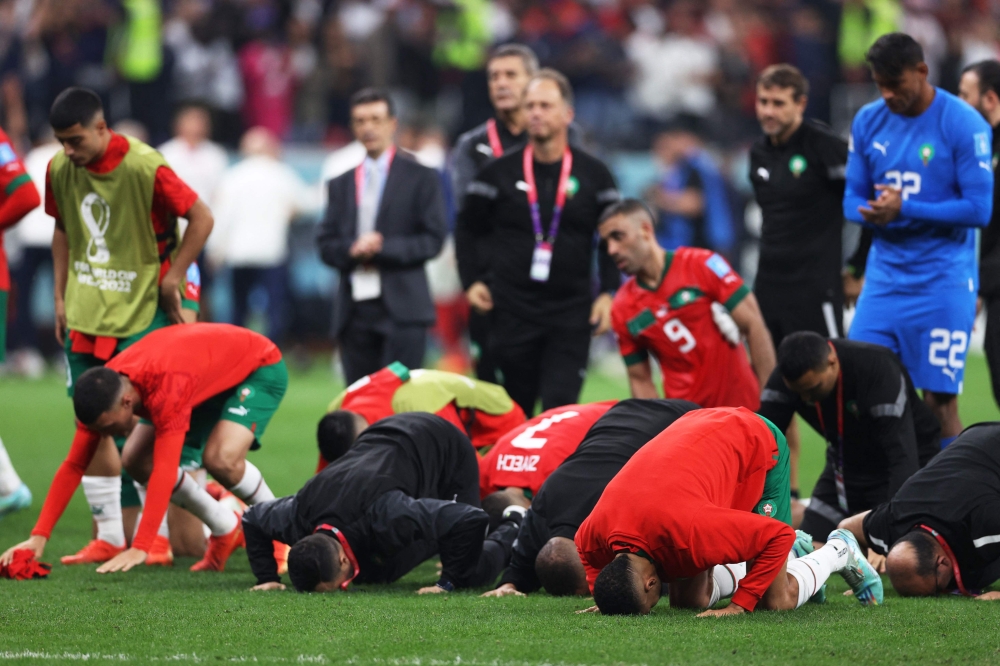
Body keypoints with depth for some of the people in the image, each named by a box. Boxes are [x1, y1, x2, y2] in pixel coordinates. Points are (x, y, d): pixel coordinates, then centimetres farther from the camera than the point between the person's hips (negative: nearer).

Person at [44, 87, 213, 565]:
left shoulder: (144, 168, -18)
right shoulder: (59, 170, 0)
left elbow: (202, 219, -11)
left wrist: (171, 280, -11)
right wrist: (61, 297, 11)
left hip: (142, 313, -6)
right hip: (84, 314, 6)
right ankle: (108, 536, 11)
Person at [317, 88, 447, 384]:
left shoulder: (421, 178, 6)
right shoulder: (340, 185, 19)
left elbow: (432, 240, -2)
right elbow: (326, 245, 13)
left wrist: (383, 247, -13)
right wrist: (351, 251, -9)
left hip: (401, 307, -4)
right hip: (354, 309, 4)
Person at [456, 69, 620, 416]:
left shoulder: (593, 175, 4)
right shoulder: (500, 172, 4)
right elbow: (467, 228, 14)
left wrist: (608, 293, -1)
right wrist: (472, 280, 2)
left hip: (572, 313, -1)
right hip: (512, 312, 1)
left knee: (561, 410, -12)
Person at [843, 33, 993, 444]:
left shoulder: (964, 125, -10)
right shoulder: (868, 121, 7)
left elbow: (979, 209, -13)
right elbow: (853, 198, 12)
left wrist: (904, 209, -19)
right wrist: (869, 212, -13)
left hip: (942, 283, -5)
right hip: (884, 279, 5)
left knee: (939, 402, -5)